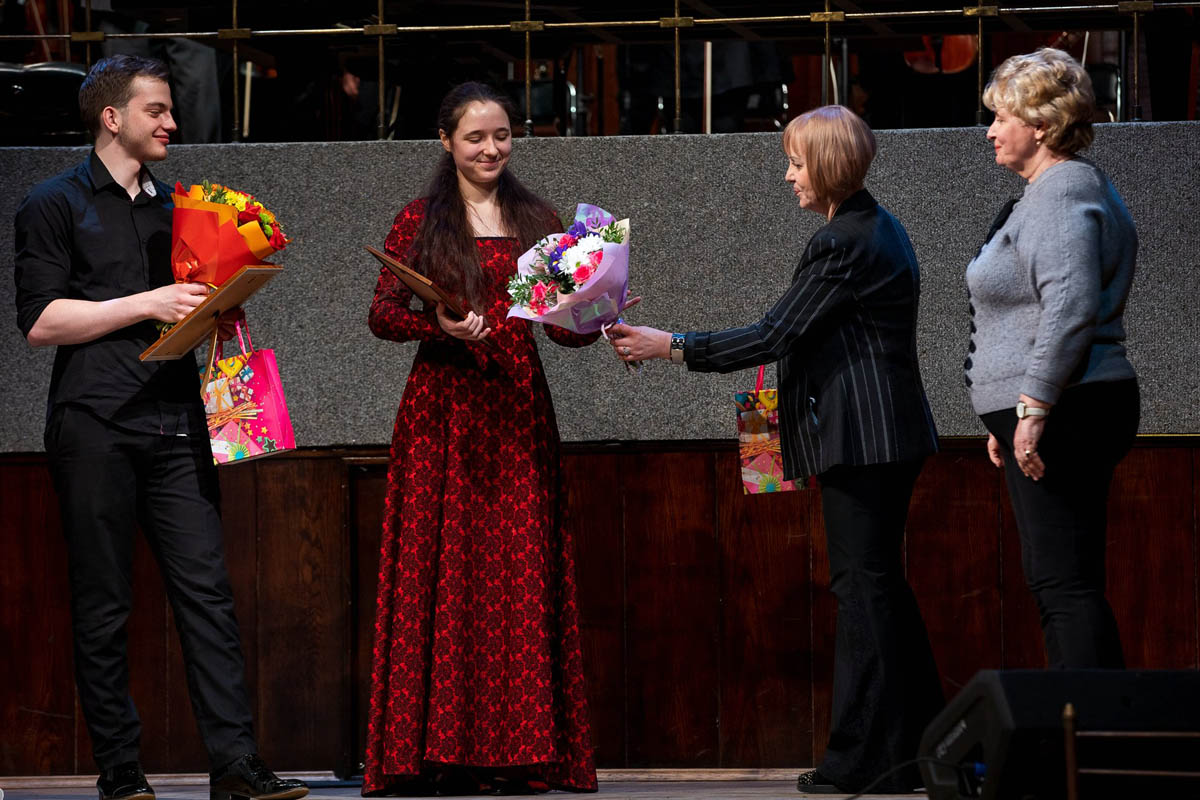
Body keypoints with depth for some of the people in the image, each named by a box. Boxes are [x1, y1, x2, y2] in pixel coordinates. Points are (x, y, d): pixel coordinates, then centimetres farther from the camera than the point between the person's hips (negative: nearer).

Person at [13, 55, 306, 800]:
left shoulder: (175, 206, 21)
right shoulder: (56, 204, 2)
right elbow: (41, 320, -8)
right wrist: (149, 305, -12)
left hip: (175, 423, 5)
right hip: (96, 424, -5)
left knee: (207, 586, -4)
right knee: (104, 605, -1)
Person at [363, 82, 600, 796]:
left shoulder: (537, 221, 12)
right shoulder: (421, 221, 6)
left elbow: (564, 327, 10)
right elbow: (382, 313, 1)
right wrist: (439, 326, -17)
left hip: (518, 413, 2)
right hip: (442, 410, -2)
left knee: (520, 572, -1)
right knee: (441, 569, -4)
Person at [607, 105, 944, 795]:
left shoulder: (843, 244, -16)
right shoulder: (879, 228, 15)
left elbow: (774, 335, -18)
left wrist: (669, 347, -15)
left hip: (859, 439, -10)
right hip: (891, 432, 10)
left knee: (863, 586, -6)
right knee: (883, 583, 14)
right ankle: (920, 741, 17)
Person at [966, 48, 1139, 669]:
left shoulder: (1061, 195, -13)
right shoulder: (1067, 189, 21)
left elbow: (1071, 306, -25)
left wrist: (1033, 407, -26)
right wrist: (1008, 416, 27)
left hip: (1058, 416, -11)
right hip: (1046, 418, 11)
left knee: (1067, 583, -13)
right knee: (1050, 579, 13)